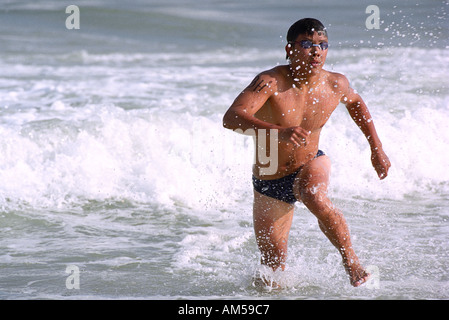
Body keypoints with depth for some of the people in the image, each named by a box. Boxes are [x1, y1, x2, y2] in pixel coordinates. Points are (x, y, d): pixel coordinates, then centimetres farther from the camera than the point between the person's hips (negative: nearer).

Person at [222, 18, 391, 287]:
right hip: (270, 184, -1)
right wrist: (278, 131, -59)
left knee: (316, 199, -36)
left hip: (311, 164, 1)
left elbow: (355, 102, 12)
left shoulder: (336, 84, -14)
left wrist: (377, 148, 11)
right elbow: (231, 118, -44)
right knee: (273, 266, 5)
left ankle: (353, 264, -15)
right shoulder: (271, 82, -28)